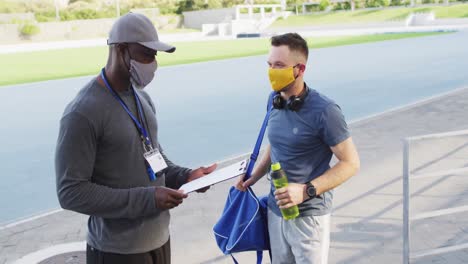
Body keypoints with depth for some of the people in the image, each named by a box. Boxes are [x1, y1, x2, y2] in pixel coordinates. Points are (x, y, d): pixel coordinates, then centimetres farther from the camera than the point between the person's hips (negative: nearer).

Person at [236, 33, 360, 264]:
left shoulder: (324, 111, -17)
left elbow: (350, 163, -13)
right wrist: (253, 177, 9)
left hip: (308, 216, -5)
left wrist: (307, 190, -21)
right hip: (276, 211, 6)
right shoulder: (275, 101, 2)